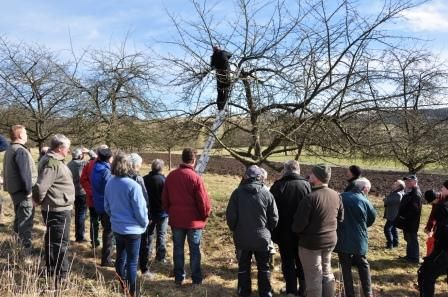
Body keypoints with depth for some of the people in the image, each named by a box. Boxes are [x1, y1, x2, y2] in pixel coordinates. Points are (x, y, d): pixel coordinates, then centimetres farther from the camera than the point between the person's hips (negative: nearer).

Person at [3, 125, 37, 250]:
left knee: (19, 218, 21)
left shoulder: (9, 150, 14)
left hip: (14, 189, 10)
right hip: (23, 191, -10)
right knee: (26, 221, -7)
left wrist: (9, 187, 22)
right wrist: (29, 190, -20)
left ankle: (20, 242, 33)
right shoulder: (21, 151, -18)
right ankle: (27, 248, -6)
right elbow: (25, 173, -24)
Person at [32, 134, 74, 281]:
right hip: (58, 210, -10)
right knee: (61, 242, -2)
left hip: (56, 209, 10)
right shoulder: (52, 164, -22)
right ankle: (61, 275, 7)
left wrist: (41, 201, 19)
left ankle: (52, 270, 33)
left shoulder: (54, 160, 11)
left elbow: (41, 186, 22)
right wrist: (39, 201, -12)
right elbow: (40, 186, -30)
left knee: (52, 240, 19)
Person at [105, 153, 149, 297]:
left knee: (120, 258, 20)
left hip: (116, 227, 7)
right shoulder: (133, 185, -22)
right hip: (132, 229, -7)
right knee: (132, 262, 4)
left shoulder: (110, 183, -2)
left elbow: (107, 206, 9)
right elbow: (140, 210, -18)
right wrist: (145, 223, 0)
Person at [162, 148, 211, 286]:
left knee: (178, 249, 13)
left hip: (176, 219, 4)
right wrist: (205, 215, 2)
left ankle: (178, 278, 20)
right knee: (195, 250, 7)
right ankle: (196, 279, 14)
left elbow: (164, 198, 8)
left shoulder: (171, 176, 0)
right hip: (194, 220, -4)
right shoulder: (195, 178, -17)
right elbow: (203, 201, -15)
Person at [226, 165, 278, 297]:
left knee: (243, 267, 15)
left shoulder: (237, 192, -11)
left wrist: (235, 230, 9)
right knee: (263, 268, 16)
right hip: (262, 238, 0)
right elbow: (274, 218, -6)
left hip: (242, 238, 0)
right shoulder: (267, 194, -10)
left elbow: (230, 215, -10)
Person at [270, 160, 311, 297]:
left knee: (288, 262, 10)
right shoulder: (306, 185, -9)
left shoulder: (277, 186, -10)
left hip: (284, 232, -1)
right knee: (302, 262, 17)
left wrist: (274, 233, 1)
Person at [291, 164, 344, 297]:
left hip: (311, 242, -7)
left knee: (314, 277, 7)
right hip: (331, 240, 7)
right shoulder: (336, 195, -2)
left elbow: (299, 224, -23)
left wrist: (295, 229, -2)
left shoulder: (310, 198, -25)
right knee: (327, 273, 23)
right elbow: (340, 218, 12)